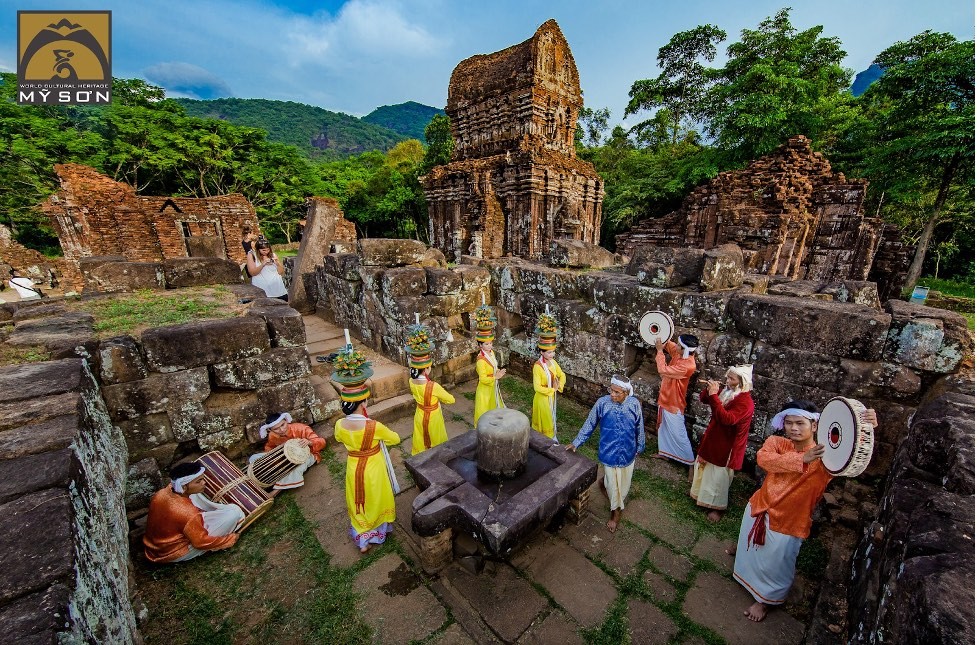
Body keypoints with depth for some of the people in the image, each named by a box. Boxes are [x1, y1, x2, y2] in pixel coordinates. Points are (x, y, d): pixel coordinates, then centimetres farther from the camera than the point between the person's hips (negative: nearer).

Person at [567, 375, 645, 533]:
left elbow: (639, 428, 1)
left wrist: (639, 447, 11)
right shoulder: (602, 402, -20)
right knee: (613, 482, 12)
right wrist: (576, 443, -7)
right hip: (609, 452, -2)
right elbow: (589, 425, -8)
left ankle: (605, 484, 52)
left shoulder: (634, 404, -15)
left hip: (628, 451, 2)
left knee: (623, 481, 20)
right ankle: (616, 510, 40)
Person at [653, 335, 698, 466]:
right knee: (664, 428, 22)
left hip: (673, 403, -9)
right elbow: (668, 344, 12)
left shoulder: (687, 366, -31)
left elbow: (663, 370, -32)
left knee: (677, 433, 6)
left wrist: (659, 350, -24)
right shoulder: (680, 354, -6)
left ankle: (690, 459, 24)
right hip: (665, 399, 9)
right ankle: (664, 452, 39)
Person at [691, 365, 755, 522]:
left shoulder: (746, 401, -25)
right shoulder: (727, 392, -2)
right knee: (705, 466, 24)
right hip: (713, 438, 8)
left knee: (719, 476, 7)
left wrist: (714, 395, -37)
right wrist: (709, 389, -14)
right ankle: (700, 491, 45)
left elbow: (727, 419, -37)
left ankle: (717, 507, 24)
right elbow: (703, 399, 7)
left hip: (727, 445, -8)